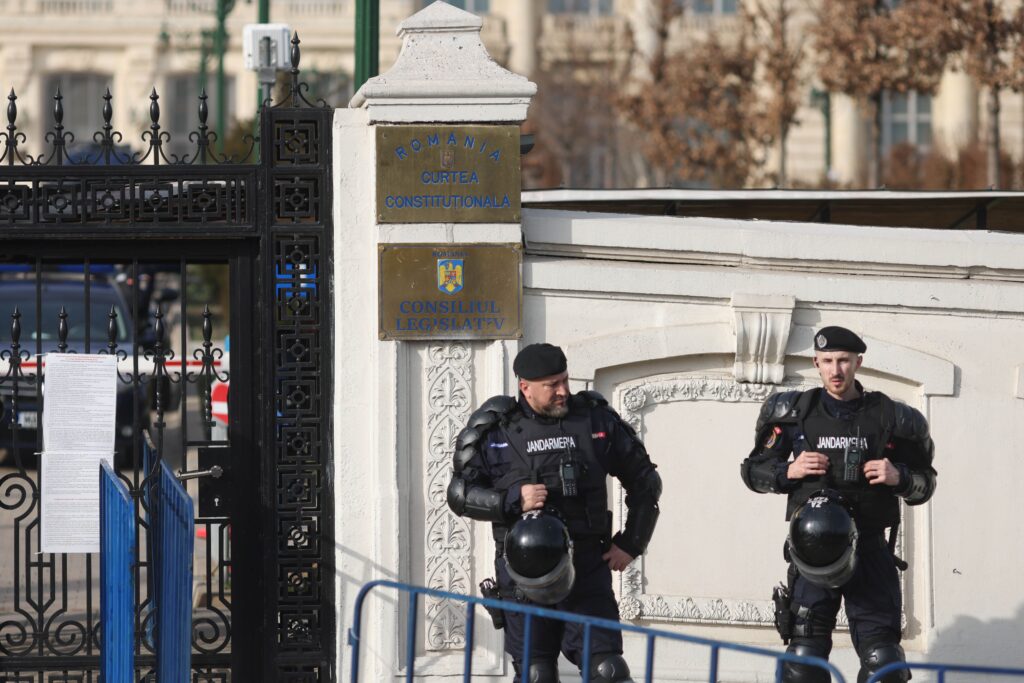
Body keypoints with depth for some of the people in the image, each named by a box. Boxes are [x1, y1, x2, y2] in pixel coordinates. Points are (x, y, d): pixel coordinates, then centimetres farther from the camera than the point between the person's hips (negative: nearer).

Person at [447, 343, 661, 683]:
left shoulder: (597, 420, 4)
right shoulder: (497, 430, 0)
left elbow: (645, 482, 13)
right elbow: (460, 493, 2)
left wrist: (630, 544, 6)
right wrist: (513, 501, -13)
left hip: (587, 566, 1)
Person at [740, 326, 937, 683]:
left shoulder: (889, 417, 5)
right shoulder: (795, 413, 4)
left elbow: (925, 482, 14)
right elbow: (753, 470, 12)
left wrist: (899, 478, -8)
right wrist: (788, 472, -7)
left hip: (870, 549, 0)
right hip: (813, 547, 0)